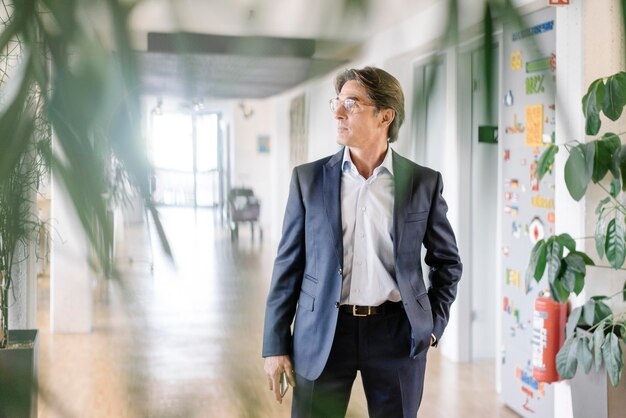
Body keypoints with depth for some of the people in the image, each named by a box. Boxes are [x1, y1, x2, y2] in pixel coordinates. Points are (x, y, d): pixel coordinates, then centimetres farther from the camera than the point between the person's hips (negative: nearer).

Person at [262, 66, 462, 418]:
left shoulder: (424, 182, 0)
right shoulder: (308, 178, 1)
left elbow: (447, 261, 11)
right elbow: (288, 264, 2)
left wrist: (434, 325, 3)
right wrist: (275, 345, 0)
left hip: (396, 334, 0)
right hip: (323, 333, 0)